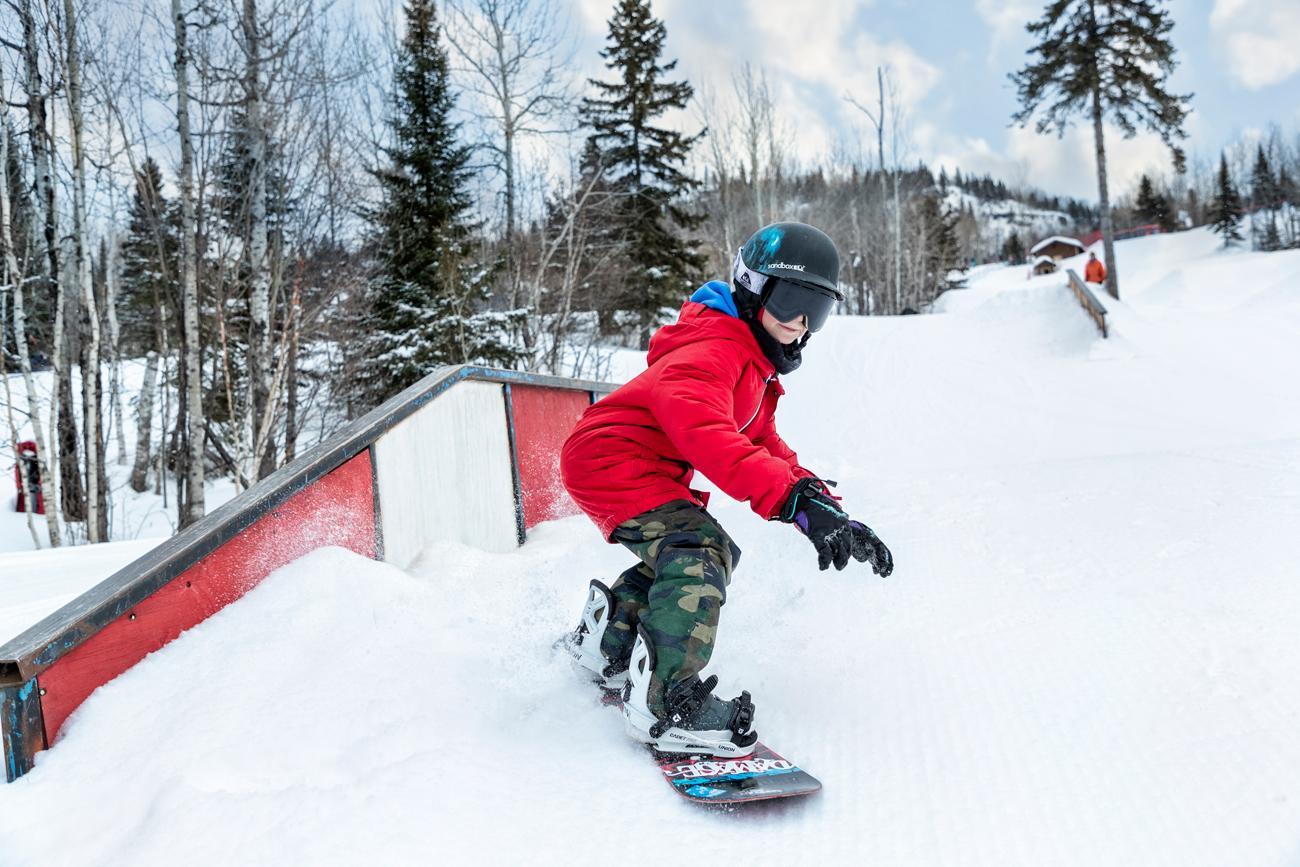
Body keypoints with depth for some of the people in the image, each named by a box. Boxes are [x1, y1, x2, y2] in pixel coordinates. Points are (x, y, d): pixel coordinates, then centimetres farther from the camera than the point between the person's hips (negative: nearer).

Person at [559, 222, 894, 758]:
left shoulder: (757, 364, 14)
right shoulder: (714, 349, -21)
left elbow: (764, 443, 15)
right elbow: (703, 433, -40)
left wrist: (828, 511, 0)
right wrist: (793, 498, -49)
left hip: (648, 470, 11)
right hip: (609, 459, -11)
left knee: (711, 552, 19)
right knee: (696, 553, -25)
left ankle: (604, 643, 28)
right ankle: (662, 703, -24)